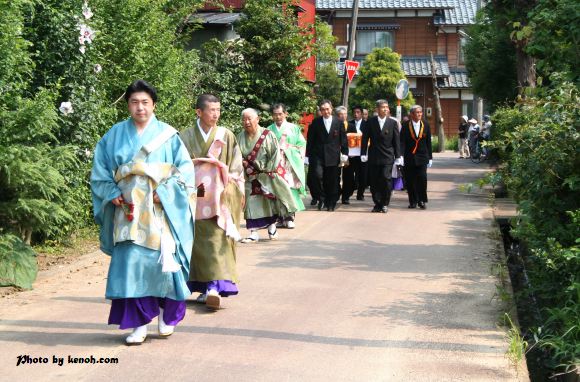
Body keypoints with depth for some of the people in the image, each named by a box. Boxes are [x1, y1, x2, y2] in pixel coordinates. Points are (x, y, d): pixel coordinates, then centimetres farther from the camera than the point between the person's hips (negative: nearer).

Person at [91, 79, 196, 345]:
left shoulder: (167, 135, 4)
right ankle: (139, 324, 1)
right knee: (131, 264, -5)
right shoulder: (115, 136, 10)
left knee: (163, 260, -3)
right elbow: (100, 171, 12)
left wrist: (165, 192, -13)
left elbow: (185, 169, 0)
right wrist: (112, 194, -3)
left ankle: (166, 315, 21)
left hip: (161, 211, -1)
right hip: (128, 211, 1)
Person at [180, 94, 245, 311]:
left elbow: (235, 168, 6)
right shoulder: (186, 137, 4)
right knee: (198, 241, 2)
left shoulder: (226, 136, 4)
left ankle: (215, 286, -15)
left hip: (219, 198, -1)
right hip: (194, 196, 1)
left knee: (217, 240, -10)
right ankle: (205, 287, 11)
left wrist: (236, 193, 1)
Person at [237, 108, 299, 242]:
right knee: (252, 203, -2)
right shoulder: (240, 137, 1)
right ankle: (254, 233, 0)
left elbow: (276, 154, -10)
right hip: (251, 177, 3)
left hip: (268, 175, -3)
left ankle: (272, 226, 24)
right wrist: (243, 163, -11)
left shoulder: (268, 135, -10)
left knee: (271, 201, 4)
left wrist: (265, 169, -13)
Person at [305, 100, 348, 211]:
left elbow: (343, 139, 9)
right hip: (318, 155, -1)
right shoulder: (315, 122, 3)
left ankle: (331, 204, 18)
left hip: (333, 156, 1)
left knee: (332, 181, 5)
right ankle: (321, 198, 2)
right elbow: (310, 140, 4)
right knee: (317, 175, -19)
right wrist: (308, 155, 0)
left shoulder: (339, 123, 5)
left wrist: (344, 153, 3)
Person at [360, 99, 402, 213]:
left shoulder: (393, 122, 2)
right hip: (373, 156, 1)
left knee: (386, 179, -9)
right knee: (374, 181, 2)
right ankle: (377, 204, 13)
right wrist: (363, 154, -2)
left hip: (387, 157, -1)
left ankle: (385, 204, 4)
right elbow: (365, 138, 4)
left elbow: (396, 141, 3)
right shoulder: (371, 122, 2)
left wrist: (398, 156, 1)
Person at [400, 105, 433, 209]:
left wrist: (430, 157, 8)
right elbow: (402, 142, -6)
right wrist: (401, 156, -18)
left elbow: (428, 142, 9)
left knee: (422, 178, -9)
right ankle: (413, 201, 14)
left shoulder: (425, 125, 5)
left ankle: (422, 201, 1)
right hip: (409, 157, -1)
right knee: (410, 181, 2)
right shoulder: (406, 126, -2)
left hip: (422, 157, 1)